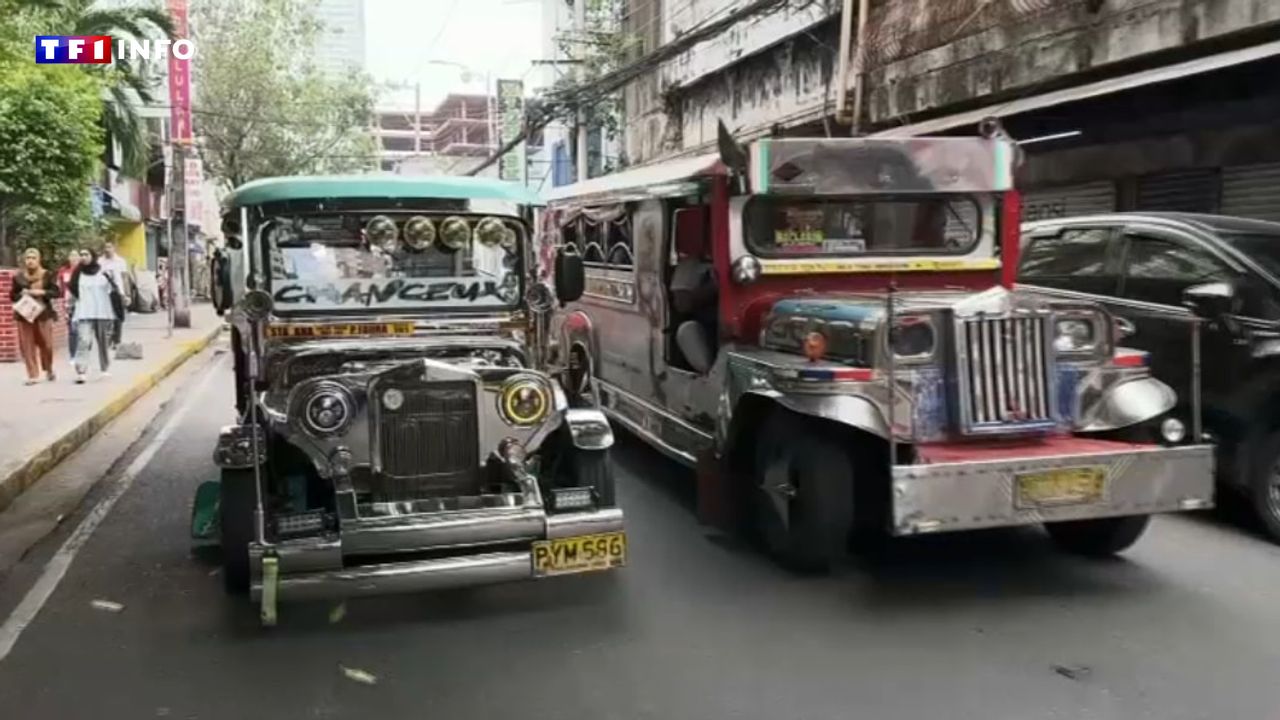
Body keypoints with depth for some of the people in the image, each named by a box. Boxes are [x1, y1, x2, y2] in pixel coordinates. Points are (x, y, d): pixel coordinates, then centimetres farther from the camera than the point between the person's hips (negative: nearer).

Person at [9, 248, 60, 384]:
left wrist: (42, 292, -15)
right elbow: (12, 295, 12)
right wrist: (21, 294, -8)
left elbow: (56, 292, -1)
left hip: (44, 314, -2)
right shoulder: (18, 277, 8)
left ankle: (49, 370, 24)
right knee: (27, 346, -2)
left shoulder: (48, 275, 3)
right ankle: (33, 375, 4)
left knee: (46, 344, -1)